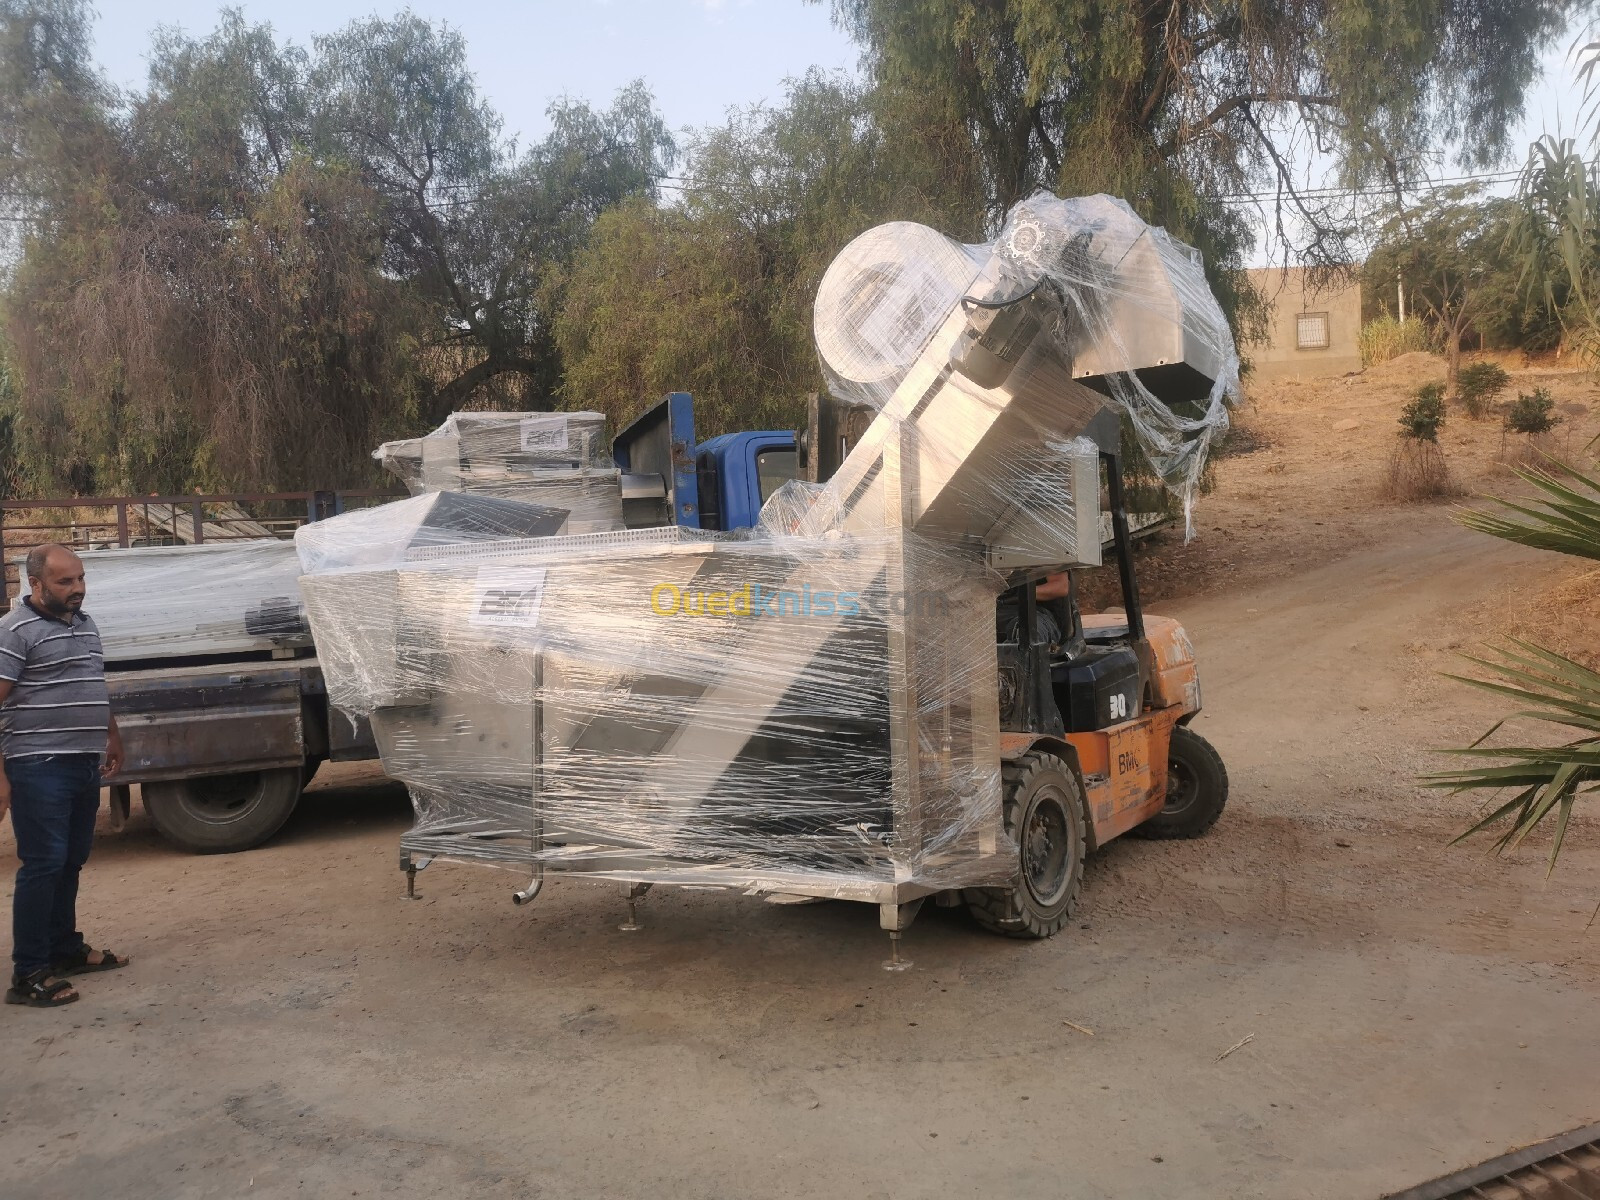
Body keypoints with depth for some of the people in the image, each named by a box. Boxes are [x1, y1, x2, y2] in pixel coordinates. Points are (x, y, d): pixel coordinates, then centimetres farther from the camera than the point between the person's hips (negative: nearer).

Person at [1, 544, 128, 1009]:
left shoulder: (85, 623, 14)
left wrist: (112, 737, 26)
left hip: (85, 764, 8)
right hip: (40, 767, -8)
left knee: (71, 862, 15)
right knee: (43, 865, -6)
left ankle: (65, 949, 28)